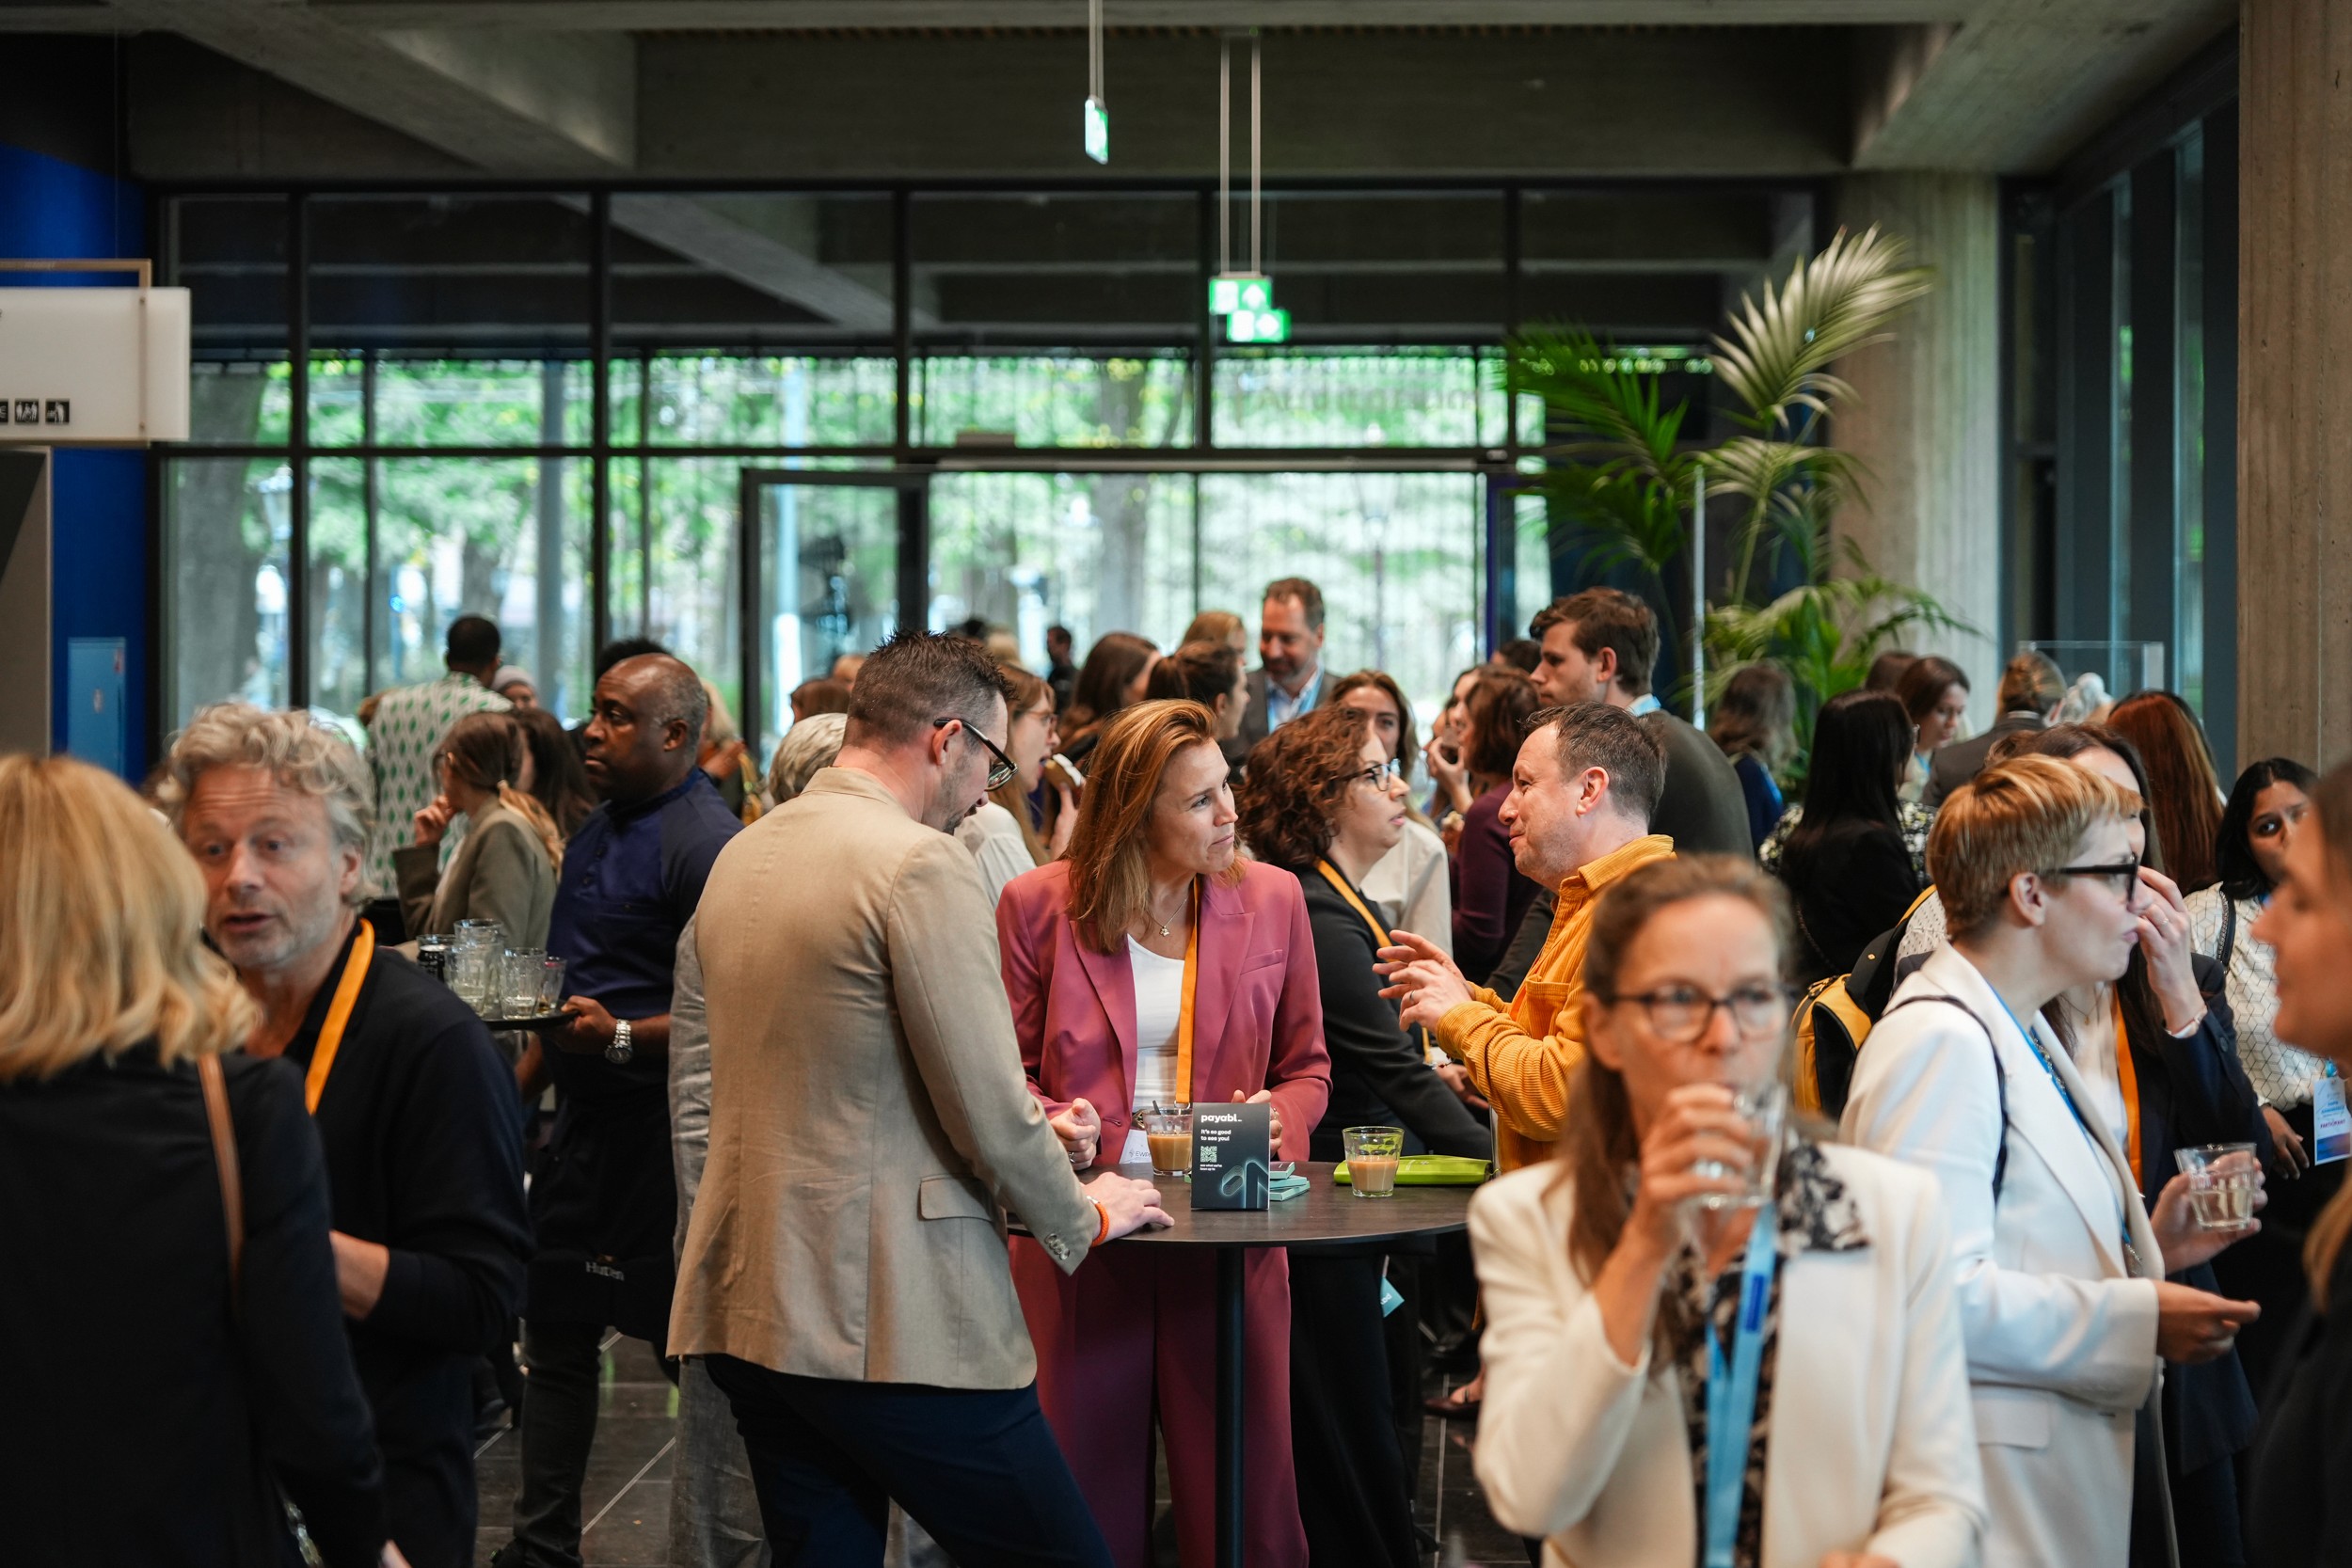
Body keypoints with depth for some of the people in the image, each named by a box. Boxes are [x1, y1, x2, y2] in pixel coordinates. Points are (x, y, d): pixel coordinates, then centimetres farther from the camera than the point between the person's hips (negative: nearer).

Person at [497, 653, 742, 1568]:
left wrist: (623, 1038, -29)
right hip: (584, 1117, 10)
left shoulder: (704, 844, -16)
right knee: (556, 1331, 15)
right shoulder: (600, 831, 15)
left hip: (659, 1125, -10)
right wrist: (520, 1083, 21)